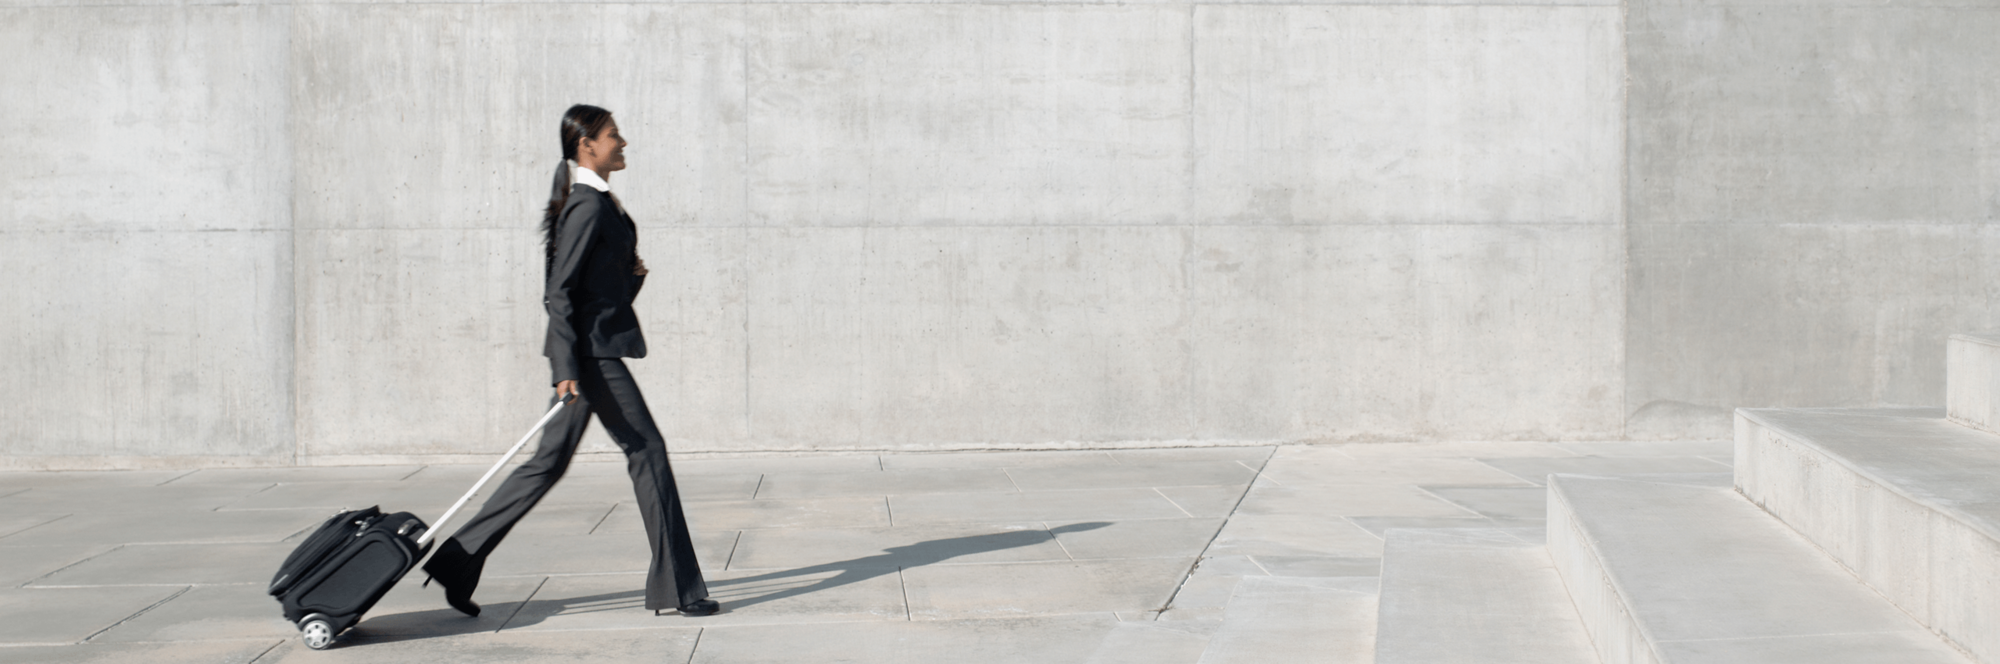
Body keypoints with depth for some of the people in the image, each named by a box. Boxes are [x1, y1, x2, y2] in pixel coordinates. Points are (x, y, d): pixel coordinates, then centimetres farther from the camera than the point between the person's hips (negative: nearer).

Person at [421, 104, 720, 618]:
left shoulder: (599, 203, 15)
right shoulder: (588, 206, -15)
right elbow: (559, 292, -19)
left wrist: (632, 273, 5)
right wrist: (567, 369, -22)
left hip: (590, 349, 10)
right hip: (590, 350, -10)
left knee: (550, 462, 11)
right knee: (647, 450, -3)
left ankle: (457, 561, 14)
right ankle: (677, 588, 3)